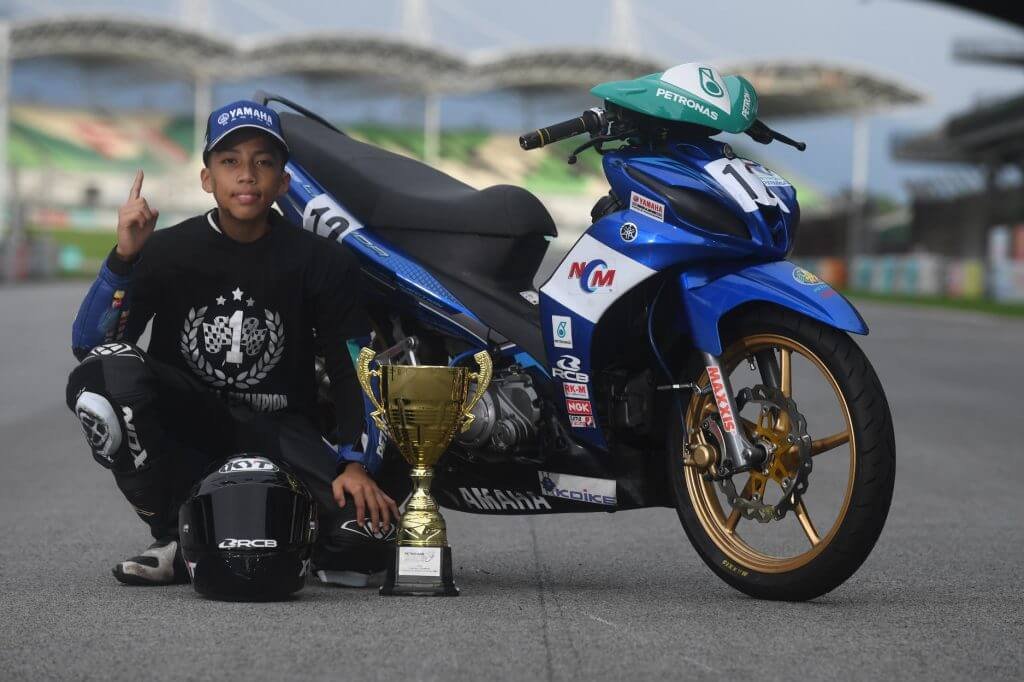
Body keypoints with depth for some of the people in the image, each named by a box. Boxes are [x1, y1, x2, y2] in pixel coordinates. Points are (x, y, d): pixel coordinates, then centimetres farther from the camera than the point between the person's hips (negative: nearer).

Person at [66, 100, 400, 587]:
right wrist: (124, 255, -24)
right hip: (183, 418, 0)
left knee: (368, 540, -26)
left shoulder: (322, 263, -1)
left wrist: (357, 465, -14)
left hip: (276, 431, 0)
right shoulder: (168, 250, -2)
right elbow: (89, 346, -12)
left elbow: (352, 371, 1)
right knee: (104, 372, -32)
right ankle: (176, 537, -13)